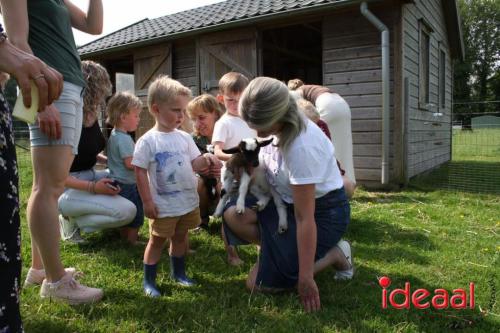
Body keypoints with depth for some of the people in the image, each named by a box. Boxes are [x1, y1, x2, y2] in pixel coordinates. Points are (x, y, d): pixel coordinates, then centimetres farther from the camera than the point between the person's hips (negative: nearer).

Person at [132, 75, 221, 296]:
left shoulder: (184, 138, 4)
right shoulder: (148, 141, -12)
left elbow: (194, 164, 4)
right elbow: (140, 172, -11)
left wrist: (206, 160, -18)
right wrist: (147, 201, -13)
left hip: (189, 202, 5)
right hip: (163, 205, -5)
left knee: (180, 237, 19)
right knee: (157, 240, 8)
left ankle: (178, 273, 38)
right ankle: (149, 280, 25)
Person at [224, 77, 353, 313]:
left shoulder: (301, 147, -33)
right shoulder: (280, 125, -10)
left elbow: (304, 218, -30)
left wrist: (305, 278, -25)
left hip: (324, 211, -7)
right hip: (290, 200, 8)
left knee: (259, 283, -7)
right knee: (233, 214, -14)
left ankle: (336, 253, 4)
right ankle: (281, 251, 4)